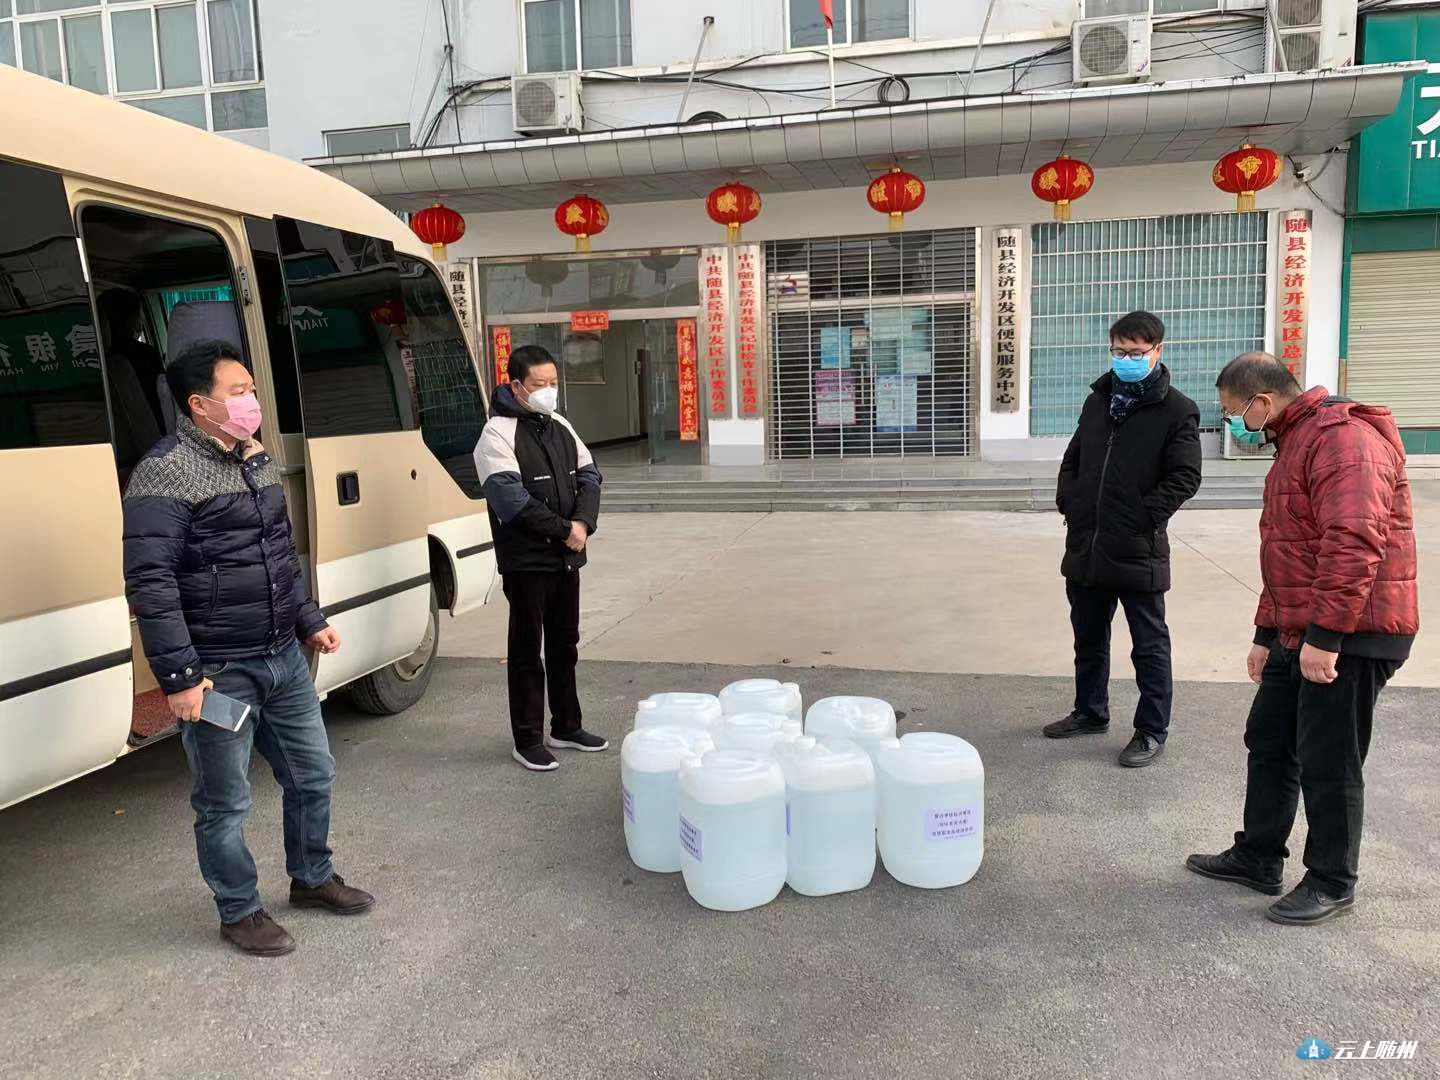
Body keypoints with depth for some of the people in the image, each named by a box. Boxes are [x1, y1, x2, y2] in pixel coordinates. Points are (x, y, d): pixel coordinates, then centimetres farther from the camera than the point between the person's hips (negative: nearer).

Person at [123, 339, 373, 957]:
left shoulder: (259, 462, 10)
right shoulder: (165, 474, -15)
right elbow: (150, 584, -18)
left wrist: (309, 622, 20)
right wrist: (179, 677, -20)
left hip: (284, 661, 8)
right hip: (218, 674, -8)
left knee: (313, 775, 18)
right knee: (225, 805, 8)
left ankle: (312, 878, 39)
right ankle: (240, 913, 28)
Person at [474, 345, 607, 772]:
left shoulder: (559, 426, 11)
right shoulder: (498, 434, -11)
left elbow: (589, 476, 8)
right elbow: (511, 499, -21)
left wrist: (584, 523, -10)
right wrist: (564, 529, -17)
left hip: (567, 557, 7)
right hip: (526, 561, -7)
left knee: (565, 645, 16)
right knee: (527, 652, 3)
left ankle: (565, 727, 29)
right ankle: (527, 740, 13)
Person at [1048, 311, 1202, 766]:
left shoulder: (1177, 411, -5)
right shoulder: (1098, 400, 13)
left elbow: (1184, 478, -10)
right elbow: (1072, 460, 20)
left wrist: (1145, 517, -15)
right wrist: (1068, 501, 7)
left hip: (1138, 551, -6)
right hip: (1085, 547, 6)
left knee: (1149, 644, 6)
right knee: (1088, 637, 18)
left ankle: (1152, 730, 17)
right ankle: (1090, 712, 34)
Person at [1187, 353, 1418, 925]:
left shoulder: (1343, 437, -17)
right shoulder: (1294, 443, 17)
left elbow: (1354, 543, -28)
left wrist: (1325, 636, -27)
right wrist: (1266, 634, 21)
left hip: (1349, 637, -10)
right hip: (1300, 635, 10)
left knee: (1328, 764, 1)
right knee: (1268, 744, 16)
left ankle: (1332, 882, 18)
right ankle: (1257, 857, 29)